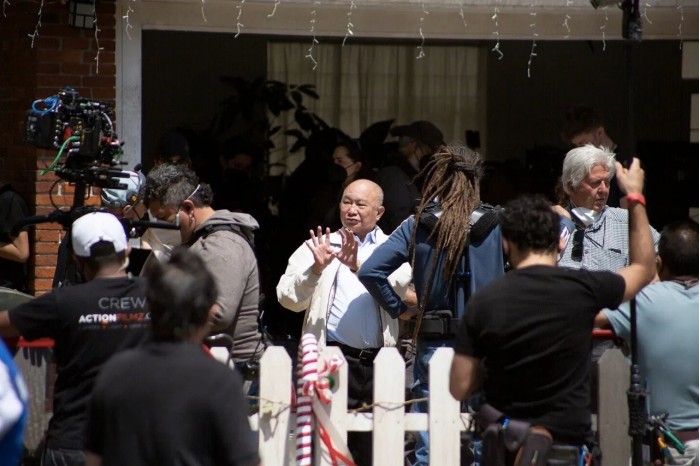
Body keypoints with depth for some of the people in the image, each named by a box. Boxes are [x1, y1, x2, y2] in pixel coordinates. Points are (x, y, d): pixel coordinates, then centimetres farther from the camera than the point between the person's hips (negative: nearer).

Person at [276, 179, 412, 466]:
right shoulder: (319, 247, 10)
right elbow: (288, 298, -1)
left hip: (378, 360, 2)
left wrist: (359, 266, -25)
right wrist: (316, 269, -18)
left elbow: (399, 285, -9)